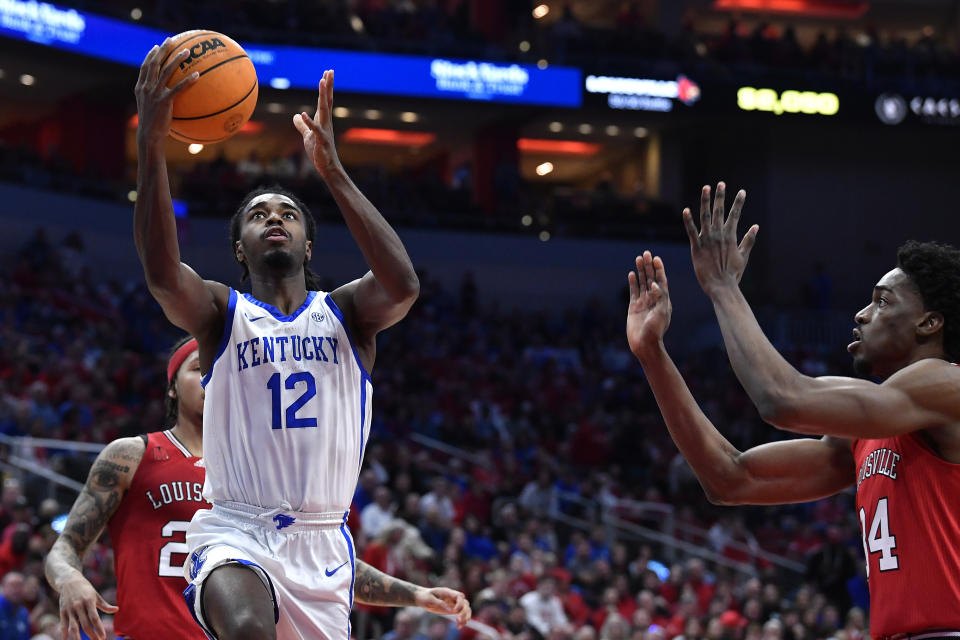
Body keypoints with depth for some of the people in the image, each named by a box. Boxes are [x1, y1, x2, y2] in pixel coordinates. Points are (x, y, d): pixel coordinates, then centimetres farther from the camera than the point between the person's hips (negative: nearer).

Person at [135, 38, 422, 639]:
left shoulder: (346, 313, 7)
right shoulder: (222, 313, 4)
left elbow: (403, 286, -17)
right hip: (235, 530, -3)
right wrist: (151, 145, -32)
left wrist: (332, 170, -22)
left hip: (322, 542, 3)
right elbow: (162, 273, -19)